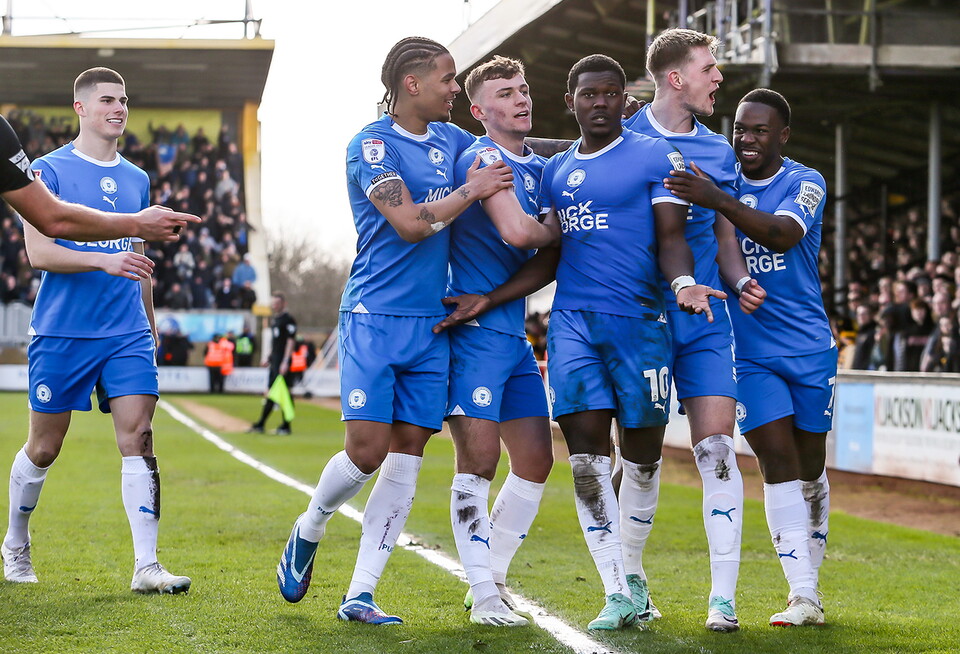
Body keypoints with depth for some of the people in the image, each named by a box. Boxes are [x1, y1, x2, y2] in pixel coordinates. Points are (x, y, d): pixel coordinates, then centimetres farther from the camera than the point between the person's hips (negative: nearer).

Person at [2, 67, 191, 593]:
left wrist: (150, 327, 24)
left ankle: (146, 566, -11)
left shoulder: (136, 179, 14)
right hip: (61, 333, -4)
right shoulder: (49, 170, -3)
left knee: (138, 440, -9)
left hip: (127, 334, 4)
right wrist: (106, 260, -25)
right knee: (43, 449, 7)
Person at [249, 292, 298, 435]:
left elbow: (290, 341, -15)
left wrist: (285, 362, -20)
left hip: (282, 362, -9)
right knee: (270, 392, 10)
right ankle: (260, 424, 13)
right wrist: (268, 356, 19)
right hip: (274, 361, 9)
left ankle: (286, 426, -5)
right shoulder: (274, 319, 17)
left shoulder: (288, 320, -10)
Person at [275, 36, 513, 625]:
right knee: (368, 450, -11)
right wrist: (473, 190, -9)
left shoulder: (453, 141, 12)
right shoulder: (372, 145, -8)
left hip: (431, 322, 6)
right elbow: (410, 223, -18)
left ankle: (360, 596, 5)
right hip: (375, 317, -6)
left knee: (407, 454, 1)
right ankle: (308, 532, 20)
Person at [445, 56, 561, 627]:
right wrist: (559, 230, -5)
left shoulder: (538, 167, 16)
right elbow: (516, 231, -21)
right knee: (479, 459, -10)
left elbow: (543, 256, 25)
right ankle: (483, 592, -4)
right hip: (476, 328, -8)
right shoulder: (482, 159, -10)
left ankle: (495, 577, 19)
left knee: (536, 460, 8)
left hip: (516, 333, 9)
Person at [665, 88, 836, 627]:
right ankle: (803, 597, -12)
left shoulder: (805, 183, -7)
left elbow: (782, 235, -27)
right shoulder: (717, 181, 4)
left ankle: (810, 578, 27)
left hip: (809, 345, -1)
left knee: (810, 464, 9)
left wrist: (718, 201, -41)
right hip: (749, 352, 1)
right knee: (777, 456, -10)